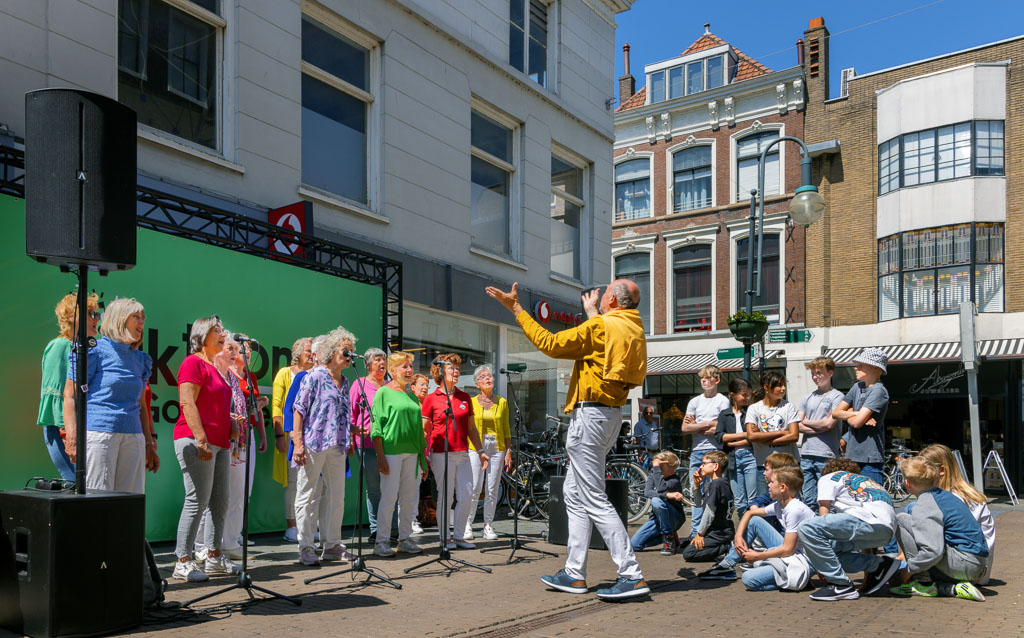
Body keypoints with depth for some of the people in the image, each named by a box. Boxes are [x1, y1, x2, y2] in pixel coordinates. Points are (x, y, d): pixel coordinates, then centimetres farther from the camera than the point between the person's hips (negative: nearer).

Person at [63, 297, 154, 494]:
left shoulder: (140, 359, 18)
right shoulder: (94, 350, -1)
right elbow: (70, 395, -4)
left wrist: (149, 441, 20)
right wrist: (73, 439, -14)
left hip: (133, 436, 6)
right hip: (98, 432, -6)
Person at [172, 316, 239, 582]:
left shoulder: (214, 367, 21)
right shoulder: (193, 362, -6)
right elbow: (187, 403, -15)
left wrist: (227, 442, 22)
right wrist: (201, 439, -21)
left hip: (219, 443, 9)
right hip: (196, 441, -9)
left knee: (220, 502, 10)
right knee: (197, 500, -9)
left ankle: (214, 557, 18)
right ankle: (183, 563, -3)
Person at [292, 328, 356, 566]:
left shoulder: (344, 382, 15)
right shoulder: (314, 377, -5)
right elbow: (299, 410, -8)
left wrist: (347, 442, 17)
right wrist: (298, 443, -15)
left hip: (337, 446, 7)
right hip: (313, 444, -7)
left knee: (337, 497, 9)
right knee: (307, 496, 1)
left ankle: (332, 544, 19)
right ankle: (305, 547, 9)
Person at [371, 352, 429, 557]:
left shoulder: (412, 396, 17)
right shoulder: (383, 393, -1)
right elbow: (377, 427, -7)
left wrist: (423, 459, 16)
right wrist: (380, 456, -15)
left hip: (411, 453, 6)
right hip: (391, 450, -6)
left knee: (409, 498, 7)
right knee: (389, 497, -5)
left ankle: (404, 539, 17)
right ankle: (381, 542, 3)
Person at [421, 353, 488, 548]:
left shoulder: (465, 398, 13)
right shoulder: (431, 399, 0)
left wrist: (480, 451, 13)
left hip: (463, 453, 5)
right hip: (441, 453, -5)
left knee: (467, 495, 3)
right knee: (446, 496, -1)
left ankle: (460, 536, 16)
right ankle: (444, 537, 12)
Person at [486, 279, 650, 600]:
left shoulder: (601, 326, -14)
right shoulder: (635, 331, 12)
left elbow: (550, 344, -13)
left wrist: (516, 309, -5)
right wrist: (592, 313, 46)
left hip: (591, 414, -10)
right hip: (611, 413, 10)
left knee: (594, 498, -7)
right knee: (574, 492, 15)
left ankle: (632, 576, -7)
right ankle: (575, 574, 18)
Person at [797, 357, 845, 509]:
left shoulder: (837, 396, 0)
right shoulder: (808, 398, 17)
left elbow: (829, 423, -10)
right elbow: (797, 426, 8)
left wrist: (806, 421, 4)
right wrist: (819, 428, -7)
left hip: (826, 455, -5)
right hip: (806, 454, 6)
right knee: (808, 500, 7)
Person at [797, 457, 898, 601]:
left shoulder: (828, 478, 19)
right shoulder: (863, 479, 38)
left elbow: (823, 514, 10)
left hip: (872, 521, -8)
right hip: (888, 531, 8)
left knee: (807, 529, -13)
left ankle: (841, 585, -9)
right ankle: (878, 565, 9)